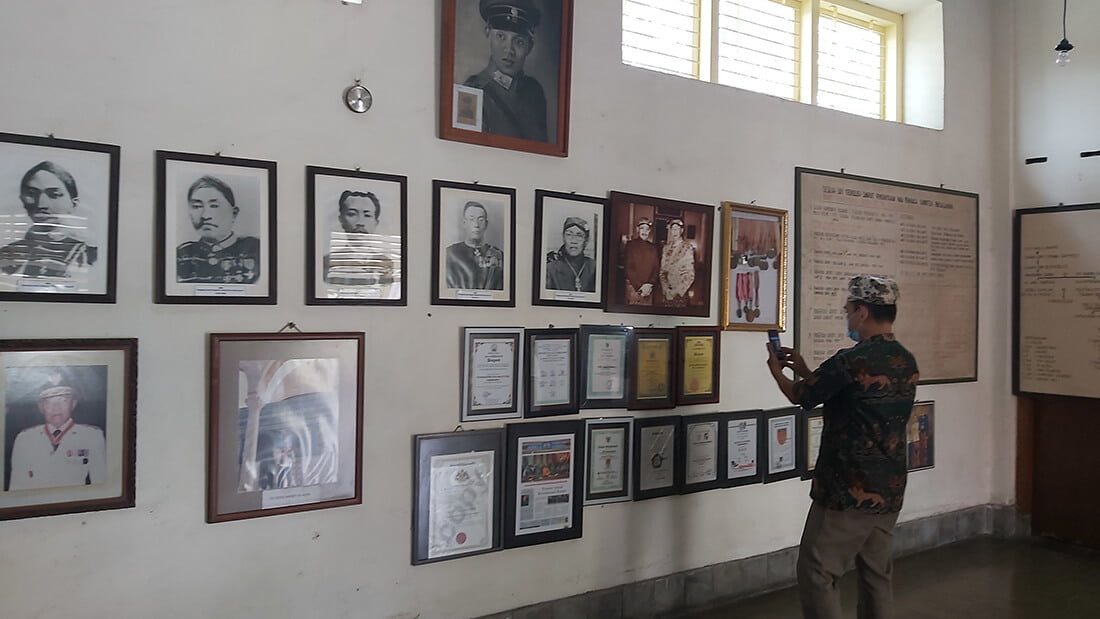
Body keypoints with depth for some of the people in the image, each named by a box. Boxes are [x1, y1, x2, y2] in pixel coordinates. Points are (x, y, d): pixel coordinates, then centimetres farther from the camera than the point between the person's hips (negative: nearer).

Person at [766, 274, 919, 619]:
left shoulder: (851, 361, -20)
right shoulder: (907, 362, 7)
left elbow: (799, 395, -5)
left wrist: (776, 370, 15)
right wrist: (805, 370, 21)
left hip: (849, 491, -8)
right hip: (890, 490, 9)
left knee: (816, 574, 1)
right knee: (876, 573, 17)